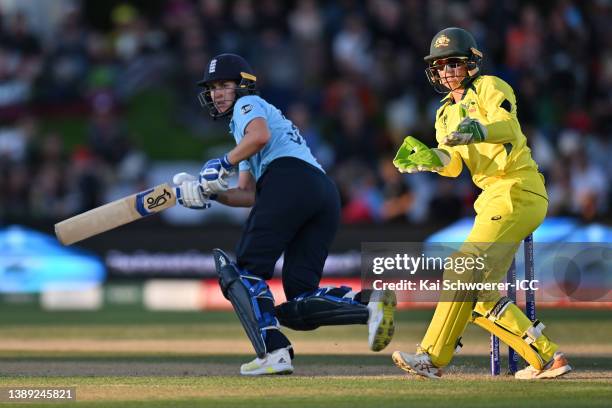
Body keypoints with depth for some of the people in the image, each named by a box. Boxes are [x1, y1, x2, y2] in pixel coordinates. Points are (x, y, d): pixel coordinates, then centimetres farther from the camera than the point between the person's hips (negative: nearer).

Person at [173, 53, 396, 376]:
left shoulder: (249, 104, 16)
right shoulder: (244, 136, 40)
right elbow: (249, 195, 29)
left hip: (289, 178, -8)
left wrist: (223, 164, -2)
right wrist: (210, 193, 16)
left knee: (245, 270, -4)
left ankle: (273, 352, -21)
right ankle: (368, 303, -22)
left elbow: (260, 135, -9)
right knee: (298, 305, 1)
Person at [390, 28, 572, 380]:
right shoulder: (446, 114, 19)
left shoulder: (489, 88, -3)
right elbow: (453, 165, 3)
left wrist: (479, 131, -44)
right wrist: (430, 158, -20)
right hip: (493, 200, 9)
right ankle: (547, 358, 12)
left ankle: (432, 358, -23)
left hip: (519, 191, -9)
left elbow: (510, 130, -23)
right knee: (479, 299, 8)